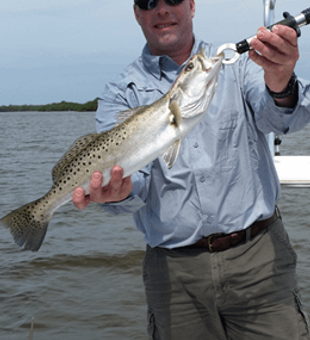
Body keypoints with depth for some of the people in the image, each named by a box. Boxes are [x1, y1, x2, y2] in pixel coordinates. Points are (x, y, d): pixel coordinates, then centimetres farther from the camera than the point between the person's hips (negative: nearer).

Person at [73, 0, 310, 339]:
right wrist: (119, 191, -31)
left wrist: (280, 84, -35)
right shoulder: (120, 95, 6)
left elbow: (277, 117, -12)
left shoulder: (238, 64, 6)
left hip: (259, 256, 0)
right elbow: (128, 171, -7)